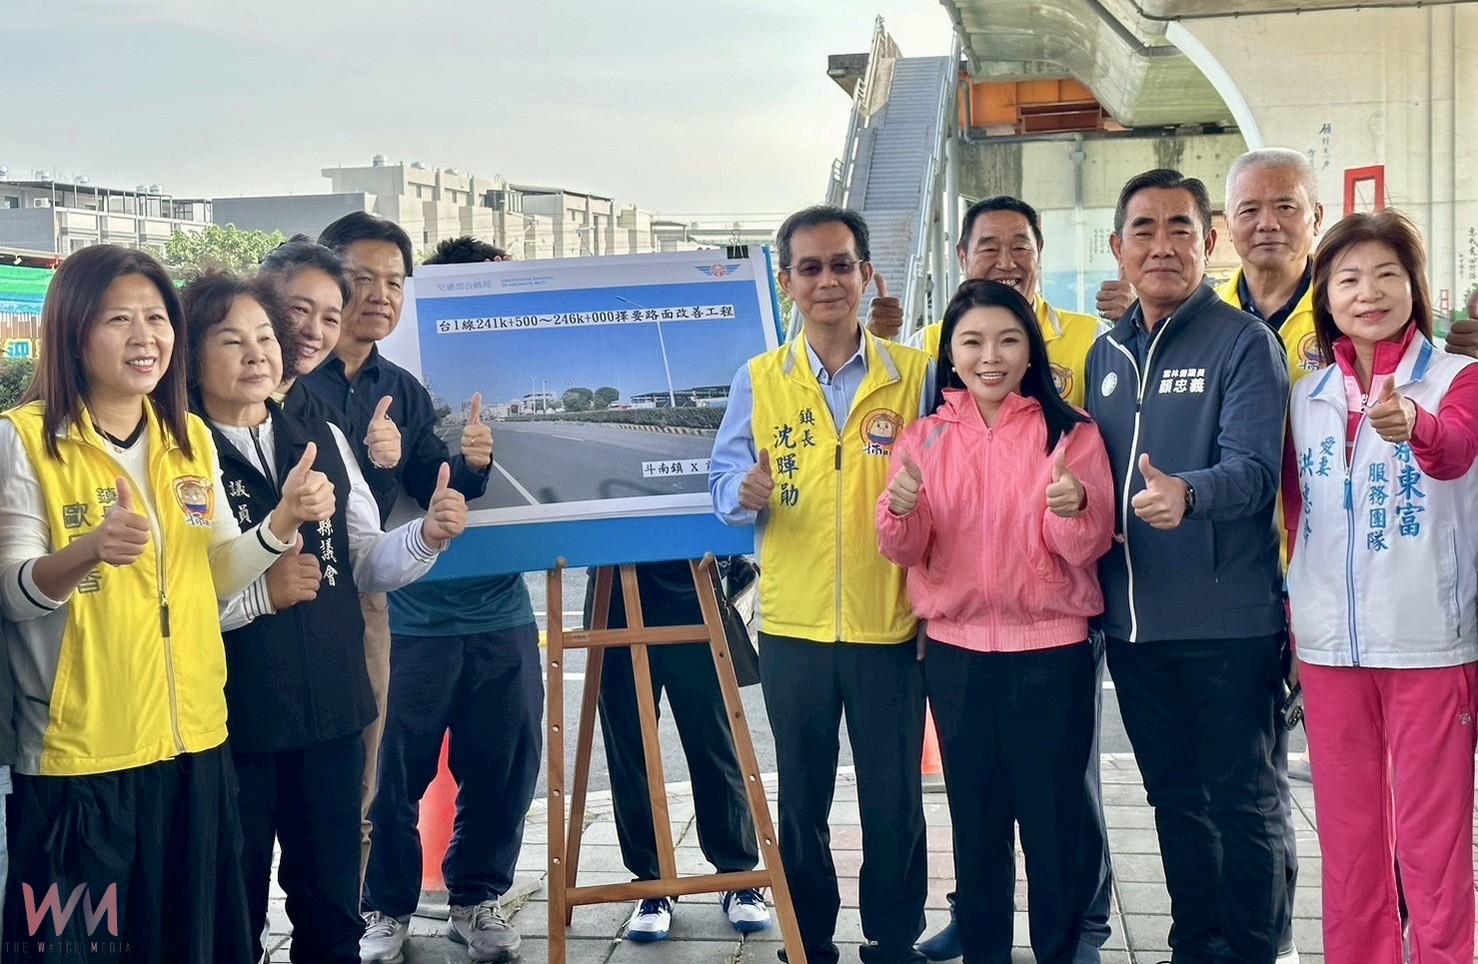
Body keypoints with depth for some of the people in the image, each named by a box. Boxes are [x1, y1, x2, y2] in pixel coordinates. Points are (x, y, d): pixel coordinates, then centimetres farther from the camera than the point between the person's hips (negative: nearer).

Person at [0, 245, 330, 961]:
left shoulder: (192, 438, 9)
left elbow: (215, 577, 11)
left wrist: (284, 519, -6)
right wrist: (89, 550, -32)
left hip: (193, 743, 5)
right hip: (78, 757, -5)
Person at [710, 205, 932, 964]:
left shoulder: (914, 374, 1)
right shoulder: (758, 379, 3)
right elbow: (723, 479, 4)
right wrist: (746, 494, -17)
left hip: (891, 624, -1)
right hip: (792, 625, 1)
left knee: (894, 801, 5)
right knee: (801, 799, 11)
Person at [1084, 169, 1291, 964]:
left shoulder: (1243, 342, -7)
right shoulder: (1106, 353, 11)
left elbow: (1254, 467, -20)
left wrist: (1188, 494, -40)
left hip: (1227, 621, -6)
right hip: (1132, 621, 6)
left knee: (1242, 803, 3)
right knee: (1175, 799, 17)